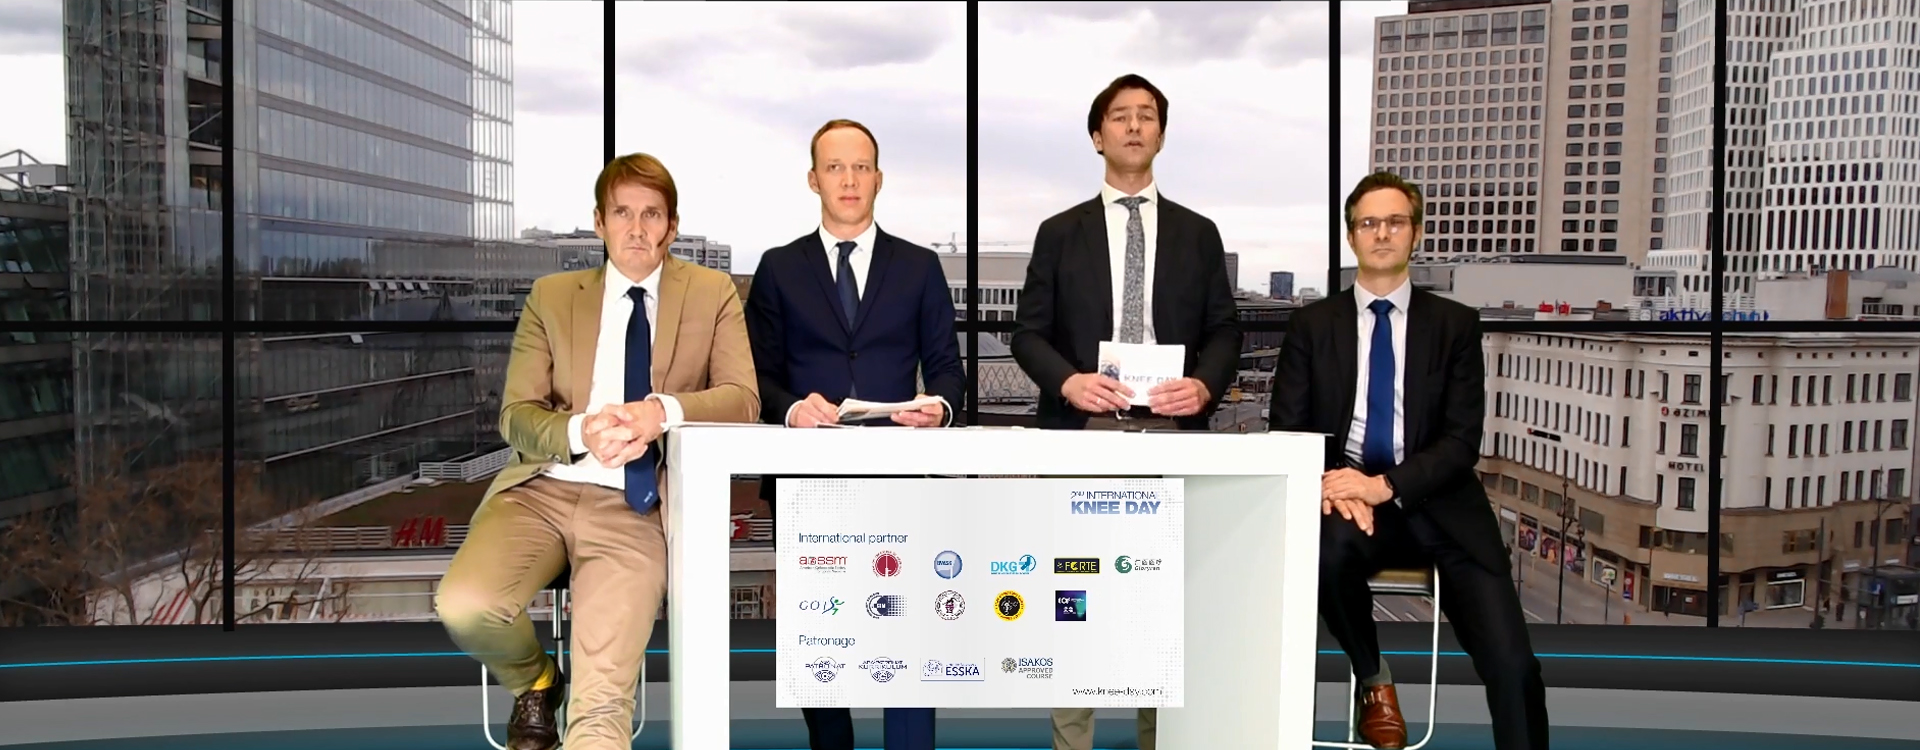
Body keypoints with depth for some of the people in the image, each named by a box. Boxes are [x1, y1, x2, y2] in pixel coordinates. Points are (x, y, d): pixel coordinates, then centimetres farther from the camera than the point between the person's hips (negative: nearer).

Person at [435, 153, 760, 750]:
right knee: (463, 606, -24)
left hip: (634, 506, -2)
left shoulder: (712, 294, 7)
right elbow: (516, 415, 4)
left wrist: (663, 410, -25)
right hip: (541, 489, 3)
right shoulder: (551, 296, 11)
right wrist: (580, 431, -19)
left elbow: (742, 399, -4)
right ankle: (535, 685, 10)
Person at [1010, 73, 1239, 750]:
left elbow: (1224, 330, 10)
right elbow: (1029, 332, 6)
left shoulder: (1198, 233, 14)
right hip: (1083, 431, -1)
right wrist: (1067, 381, -13)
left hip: (1172, 431, 1)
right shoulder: (1060, 232, 10)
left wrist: (1205, 385, -10)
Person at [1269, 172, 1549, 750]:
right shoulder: (1312, 324, 9)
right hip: (1345, 497, 1)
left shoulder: (1455, 324, 7)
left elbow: (1461, 440, -2)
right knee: (1331, 548, -36)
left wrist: (1385, 486, -19)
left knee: (1512, 665, -19)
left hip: (1435, 506, 0)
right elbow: (1286, 431, 3)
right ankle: (1373, 680, -5)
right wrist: (1325, 484, -19)